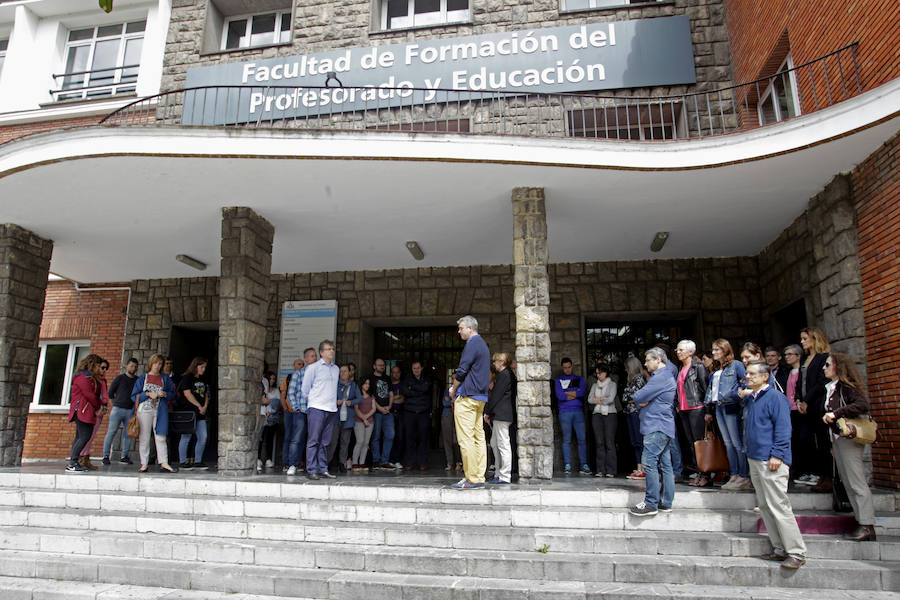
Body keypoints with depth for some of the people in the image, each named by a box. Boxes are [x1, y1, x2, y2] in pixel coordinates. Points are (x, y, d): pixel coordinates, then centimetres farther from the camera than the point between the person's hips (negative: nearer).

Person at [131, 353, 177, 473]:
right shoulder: (142, 378, 10)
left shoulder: (165, 378, 14)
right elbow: (135, 395, 5)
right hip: (145, 410, -1)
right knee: (144, 437, 1)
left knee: (161, 436, -3)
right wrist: (148, 394, -9)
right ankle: (144, 464, 7)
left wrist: (165, 394, -7)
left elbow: (173, 393, 13)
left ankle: (164, 463, -5)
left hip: (160, 410, 1)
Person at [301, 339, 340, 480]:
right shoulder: (313, 368, 1)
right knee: (313, 440, -6)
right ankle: (311, 470, -3)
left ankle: (323, 469, 13)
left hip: (331, 409, 5)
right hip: (316, 408, -5)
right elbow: (304, 389, 5)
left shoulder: (336, 369, 16)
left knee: (325, 442, 8)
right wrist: (310, 400, 6)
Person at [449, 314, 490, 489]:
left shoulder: (472, 344, -10)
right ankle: (479, 478, 11)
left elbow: (462, 371, -14)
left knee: (466, 439, -8)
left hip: (467, 397, -10)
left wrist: (453, 390, 0)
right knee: (478, 437, 9)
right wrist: (457, 386, 16)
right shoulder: (483, 344, 20)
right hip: (480, 397, 10)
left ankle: (471, 479, -6)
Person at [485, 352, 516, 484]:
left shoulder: (504, 375, -12)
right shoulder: (507, 374, 20)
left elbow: (496, 395, -15)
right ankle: (498, 473, 19)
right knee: (494, 443, 14)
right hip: (499, 415, 11)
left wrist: (487, 412, -9)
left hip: (501, 414, -11)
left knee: (503, 444, -8)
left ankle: (505, 476, -5)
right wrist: (490, 413, 17)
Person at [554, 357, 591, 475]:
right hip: (565, 412, -1)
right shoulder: (558, 380, 11)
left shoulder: (579, 379, 16)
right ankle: (567, 465, 3)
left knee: (582, 439, -3)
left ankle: (584, 465, 0)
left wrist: (566, 393, -3)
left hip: (578, 412, 1)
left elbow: (582, 392, -3)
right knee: (566, 440, -1)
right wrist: (575, 394, -1)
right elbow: (559, 396, -5)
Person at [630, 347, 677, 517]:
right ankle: (666, 502, 14)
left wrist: (639, 398, 5)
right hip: (663, 427, 11)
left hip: (657, 427, -11)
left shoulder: (661, 377, -13)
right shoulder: (665, 376, 21)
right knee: (664, 463, 10)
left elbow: (639, 397, -17)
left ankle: (651, 503, -10)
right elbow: (641, 398, 20)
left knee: (649, 462, -11)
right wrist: (643, 401, -2)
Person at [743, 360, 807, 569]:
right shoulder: (750, 399, 16)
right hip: (754, 459, 9)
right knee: (764, 506, 12)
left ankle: (797, 553, 2)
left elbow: (783, 428, -14)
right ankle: (780, 549, 20)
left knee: (778, 506, -7)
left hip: (771, 461, -9)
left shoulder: (775, 397, -9)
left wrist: (777, 455, -18)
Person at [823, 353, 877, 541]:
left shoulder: (846, 386, -9)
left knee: (856, 482, -7)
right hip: (836, 439, 9)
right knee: (847, 482, 10)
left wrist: (835, 413, -25)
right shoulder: (830, 388, 15)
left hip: (848, 438, -9)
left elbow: (863, 405, -25)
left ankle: (867, 526, -3)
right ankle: (862, 522, 15)